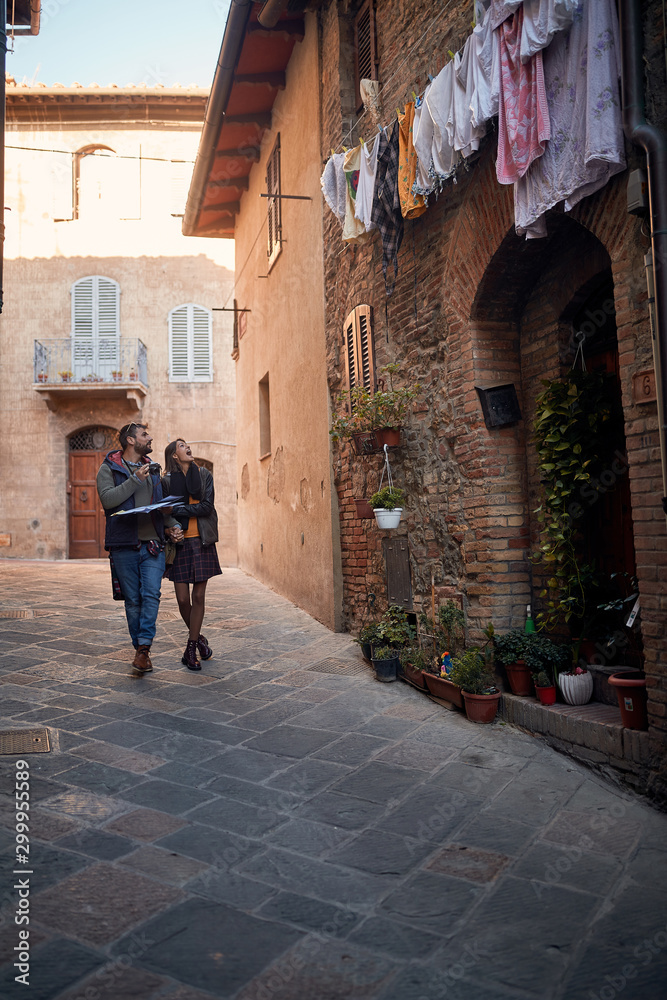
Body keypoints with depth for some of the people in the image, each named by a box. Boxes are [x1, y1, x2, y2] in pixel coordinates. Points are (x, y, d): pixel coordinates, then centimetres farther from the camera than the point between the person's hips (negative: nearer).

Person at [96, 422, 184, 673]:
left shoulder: (152, 469, 19)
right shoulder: (109, 468, 3)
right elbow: (108, 499, -14)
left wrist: (172, 525, 7)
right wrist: (135, 480, -16)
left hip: (153, 544, 3)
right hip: (124, 546, -3)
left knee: (151, 594, -11)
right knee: (132, 600, 5)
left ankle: (143, 650, -11)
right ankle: (141, 648, 17)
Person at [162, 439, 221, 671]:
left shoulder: (204, 475, 5)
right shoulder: (167, 480, 3)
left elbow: (207, 507, -5)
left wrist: (180, 509, -14)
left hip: (202, 542, 1)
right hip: (180, 542, 0)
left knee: (198, 596, 0)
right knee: (183, 598, -1)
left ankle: (191, 648, 12)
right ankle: (198, 637, 25)